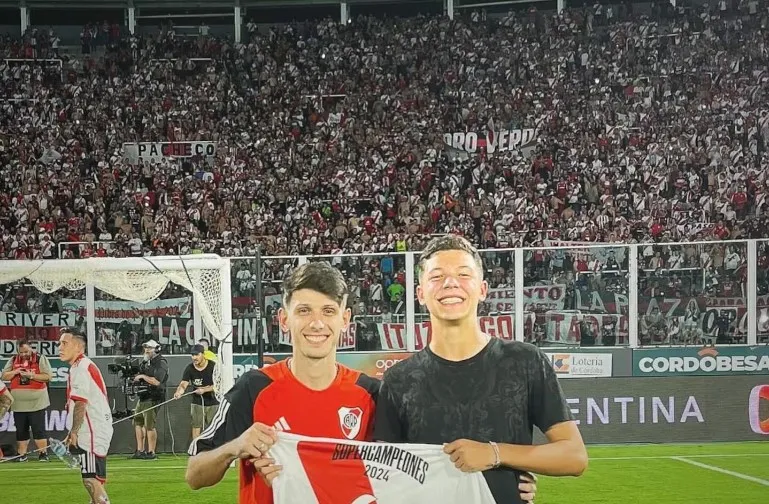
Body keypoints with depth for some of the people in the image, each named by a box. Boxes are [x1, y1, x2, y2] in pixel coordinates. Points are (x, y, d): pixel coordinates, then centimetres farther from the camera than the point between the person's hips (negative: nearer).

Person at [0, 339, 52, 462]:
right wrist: (15, 372, -10)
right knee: (21, 430, 7)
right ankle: (22, 454, 12)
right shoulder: (13, 360, 11)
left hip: (36, 403, -4)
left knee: (39, 429, -4)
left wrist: (31, 375, -18)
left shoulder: (40, 359, -1)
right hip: (18, 404, 4)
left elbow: (48, 377, -10)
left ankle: (43, 453, 2)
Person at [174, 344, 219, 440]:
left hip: (213, 403, -2)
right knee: (196, 427, 0)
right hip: (197, 403, 2)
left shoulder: (213, 366, -12)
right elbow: (184, 384, -15)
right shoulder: (189, 368, -5)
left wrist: (204, 389, -27)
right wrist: (179, 392, -37)